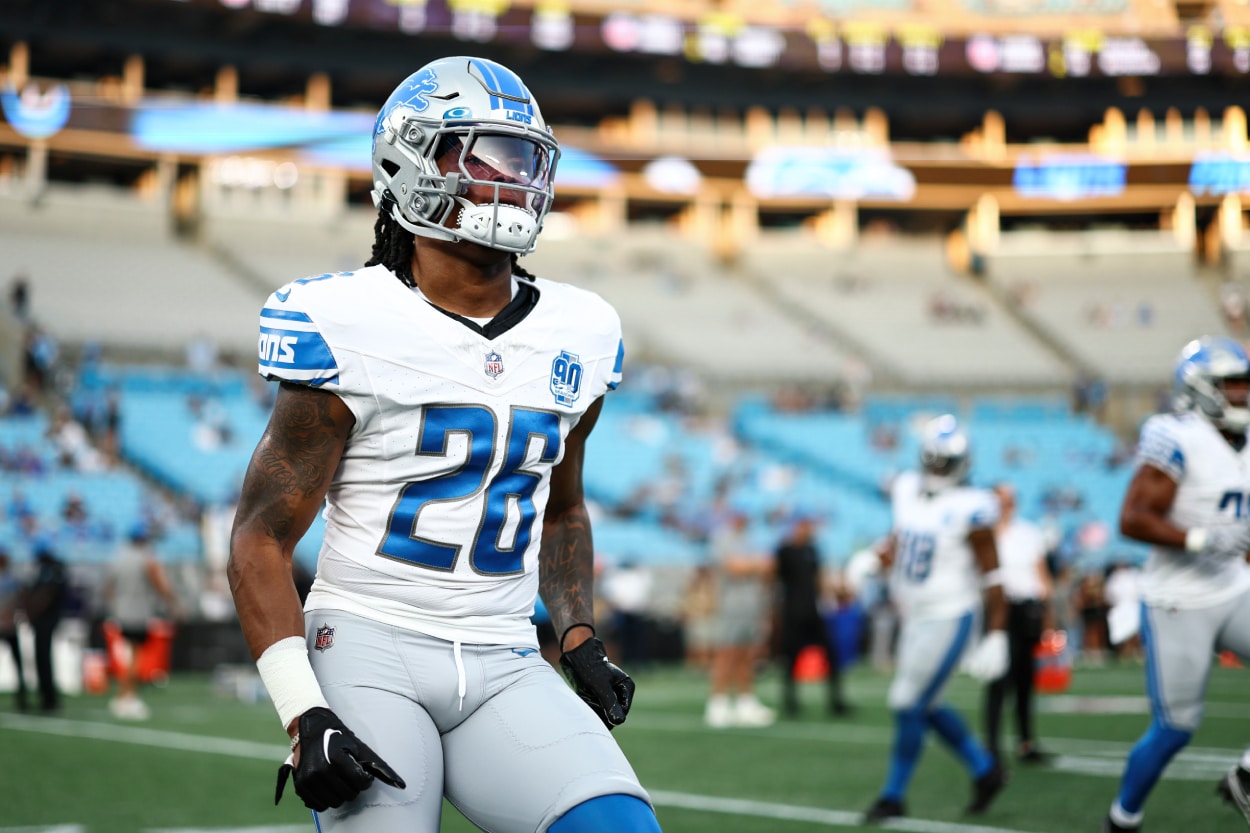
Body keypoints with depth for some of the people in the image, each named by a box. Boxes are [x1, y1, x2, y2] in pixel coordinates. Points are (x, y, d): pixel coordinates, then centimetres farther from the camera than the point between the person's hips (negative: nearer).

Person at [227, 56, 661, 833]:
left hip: (503, 669, 4)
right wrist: (303, 716, -14)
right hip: (370, 650, -4)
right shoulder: (352, 328, -7)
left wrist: (581, 640, 11)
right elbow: (261, 540, -5)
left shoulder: (577, 337, 10)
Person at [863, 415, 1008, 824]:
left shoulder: (969, 510, -17)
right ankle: (985, 770, 30)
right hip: (916, 616, 7)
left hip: (949, 618, -7)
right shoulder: (906, 491, 3)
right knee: (927, 706, 13)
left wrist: (996, 636, -16)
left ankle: (894, 795, 11)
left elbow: (992, 575, -14)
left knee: (909, 706, -4)